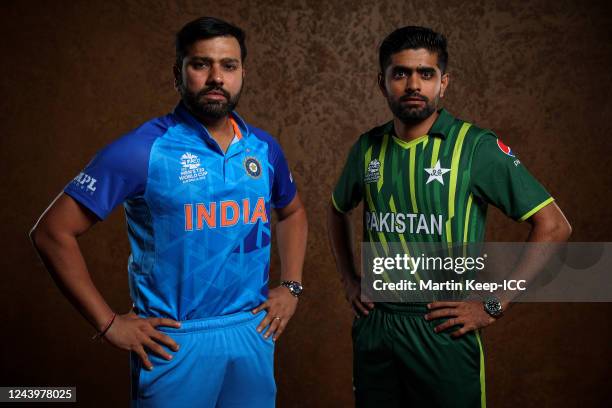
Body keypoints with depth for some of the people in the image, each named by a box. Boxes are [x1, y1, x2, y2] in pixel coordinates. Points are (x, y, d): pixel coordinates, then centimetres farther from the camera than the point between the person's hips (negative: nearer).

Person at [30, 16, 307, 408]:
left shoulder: (264, 148, 2)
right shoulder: (142, 149, -13)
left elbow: (293, 212, 22)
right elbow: (53, 232, -12)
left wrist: (291, 286, 9)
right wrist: (109, 324, -12)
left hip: (253, 332, 5)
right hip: (176, 340, -4)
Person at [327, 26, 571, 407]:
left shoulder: (476, 146, -11)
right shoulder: (367, 148, 2)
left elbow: (553, 225, -11)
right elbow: (338, 210, 21)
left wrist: (493, 305, -13)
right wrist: (349, 279, 10)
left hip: (444, 330, -4)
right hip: (373, 327, 4)